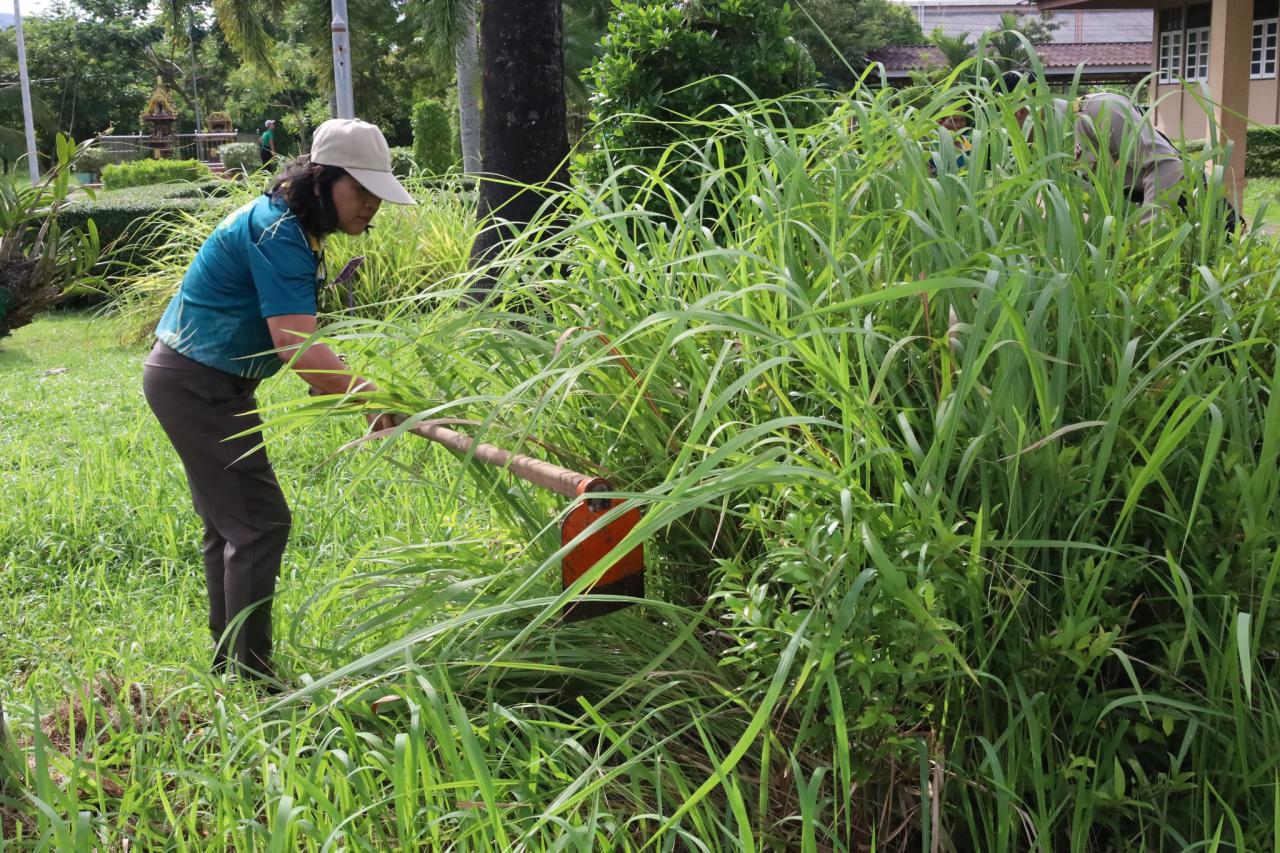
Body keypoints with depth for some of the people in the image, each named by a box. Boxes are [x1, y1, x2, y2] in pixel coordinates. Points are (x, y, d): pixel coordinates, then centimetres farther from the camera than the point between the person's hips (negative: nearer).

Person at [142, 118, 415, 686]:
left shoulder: (292, 225, 9)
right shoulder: (277, 233, -23)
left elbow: (289, 338, 13)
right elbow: (297, 349, -33)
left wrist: (336, 385, 2)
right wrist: (376, 398, -36)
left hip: (202, 383, 11)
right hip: (194, 384, -11)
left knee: (230, 523, 16)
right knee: (259, 521, -10)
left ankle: (228, 662, 27)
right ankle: (250, 677, -3)